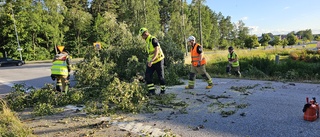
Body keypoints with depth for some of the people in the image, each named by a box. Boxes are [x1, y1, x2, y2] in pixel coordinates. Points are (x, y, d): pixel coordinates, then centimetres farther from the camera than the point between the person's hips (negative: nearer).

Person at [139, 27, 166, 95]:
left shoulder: (153, 39, -15)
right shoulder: (147, 41, 13)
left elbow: (156, 51, -24)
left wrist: (151, 60, -33)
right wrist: (148, 60, 18)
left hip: (158, 60, -8)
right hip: (151, 62, 8)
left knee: (161, 76, 4)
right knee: (147, 76, -3)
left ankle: (163, 90, 21)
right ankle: (152, 90, 3)